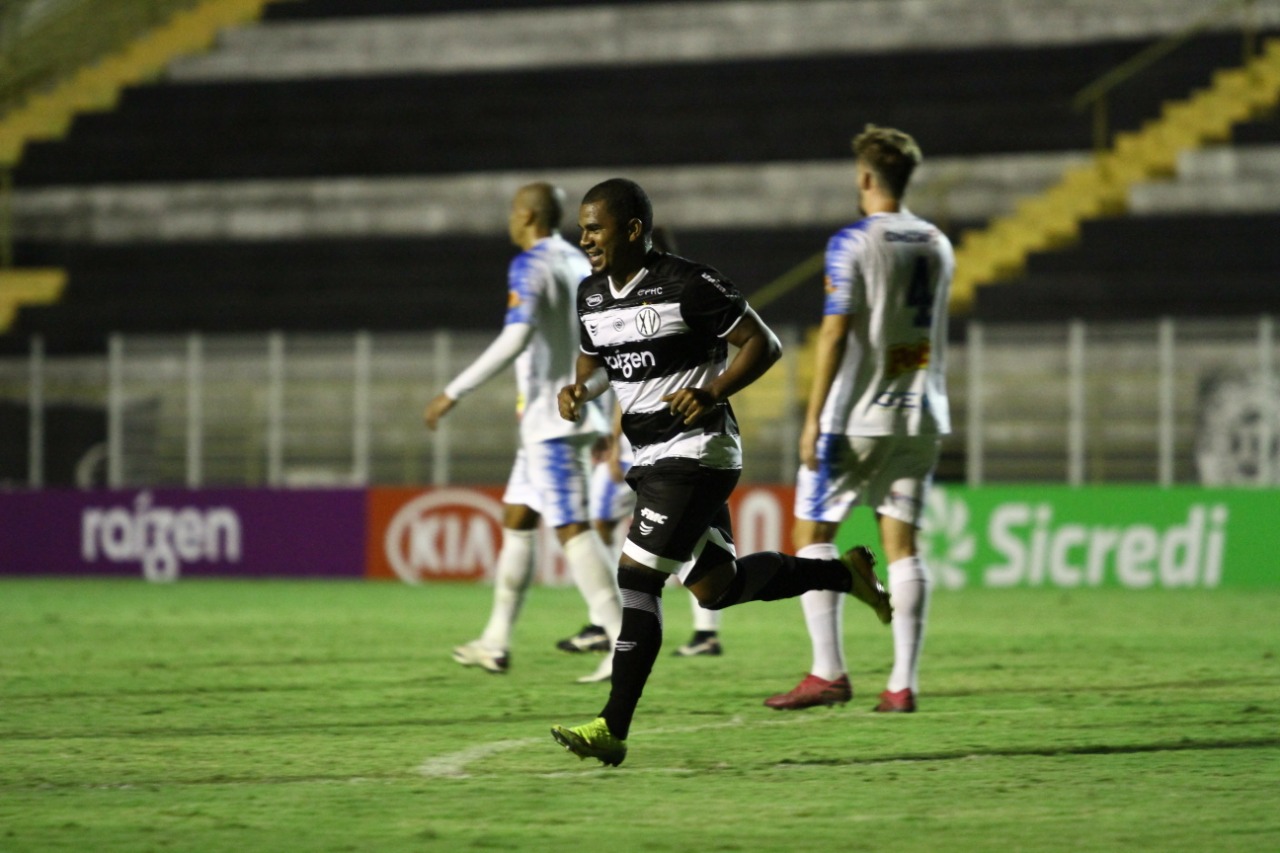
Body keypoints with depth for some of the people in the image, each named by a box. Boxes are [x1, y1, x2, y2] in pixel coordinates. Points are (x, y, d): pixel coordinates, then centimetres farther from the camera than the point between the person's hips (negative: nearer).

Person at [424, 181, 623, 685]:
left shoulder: (531, 266, -12)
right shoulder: (579, 265, 15)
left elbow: (516, 338, -25)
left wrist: (454, 393, -24)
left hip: (550, 418, -10)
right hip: (578, 414, 10)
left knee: (572, 529, -11)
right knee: (517, 519, 16)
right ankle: (496, 642, 21)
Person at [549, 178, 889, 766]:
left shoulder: (688, 286, -16)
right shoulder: (590, 295, 7)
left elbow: (763, 344, -10)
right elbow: (596, 360, 24)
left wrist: (712, 394, -23)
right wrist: (580, 391, 1)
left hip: (696, 450, -9)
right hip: (649, 458, 9)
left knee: (636, 576, -15)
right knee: (716, 588, 13)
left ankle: (613, 728, -15)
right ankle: (845, 573, 32)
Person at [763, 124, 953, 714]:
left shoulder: (852, 243, -9)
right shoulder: (937, 246, 10)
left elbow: (835, 333, -13)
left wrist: (814, 418, -12)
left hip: (857, 416, -6)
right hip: (920, 418, 6)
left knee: (812, 532, 4)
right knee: (901, 542, 5)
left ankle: (828, 672, -4)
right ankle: (903, 684, -2)